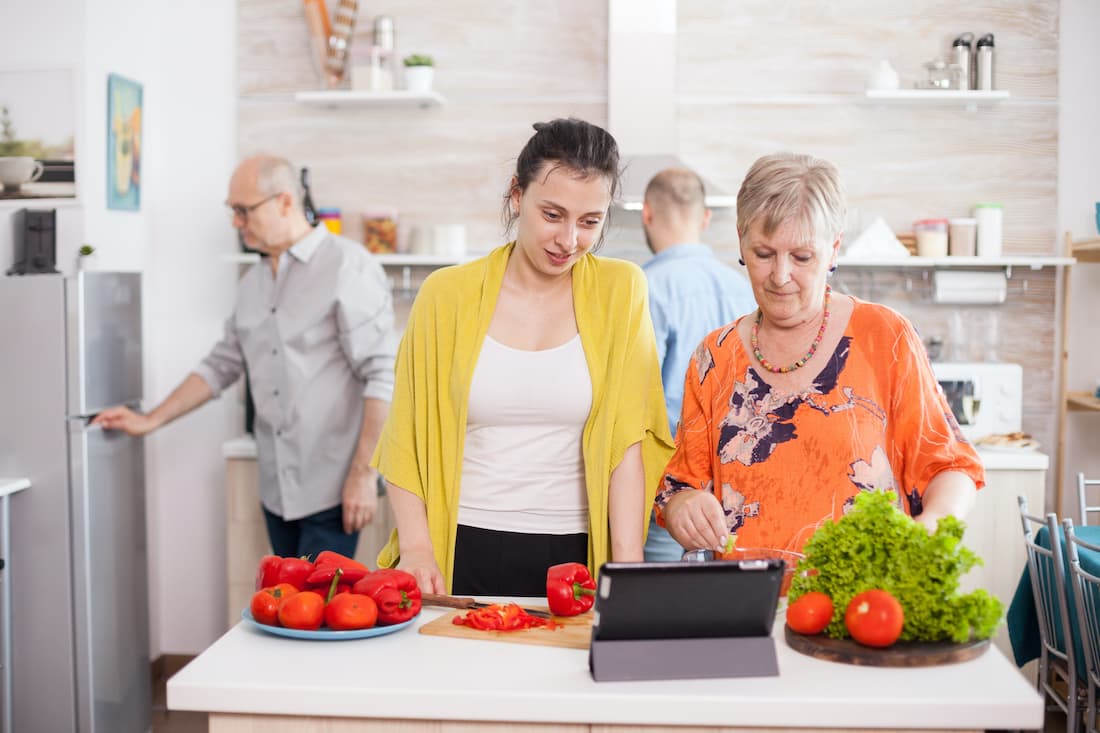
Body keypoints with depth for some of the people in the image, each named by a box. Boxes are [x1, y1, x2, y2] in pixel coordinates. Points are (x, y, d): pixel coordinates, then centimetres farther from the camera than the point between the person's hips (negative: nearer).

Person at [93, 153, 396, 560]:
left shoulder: (347, 265, -9)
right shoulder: (253, 283, 14)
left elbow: (382, 375, -14)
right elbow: (221, 365, 22)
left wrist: (364, 474, -17)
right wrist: (151, 421, 17)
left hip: (332, 490, -7)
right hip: (277, 491, 7)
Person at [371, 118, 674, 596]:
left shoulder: (619, 289, 1)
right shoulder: (447, 293, 2)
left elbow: (628, 440, -5)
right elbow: (405, 438, 5)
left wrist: (628, 565, -13)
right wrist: (416, 547, -8)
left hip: (576, 556, 0)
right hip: (461, 556, 0)